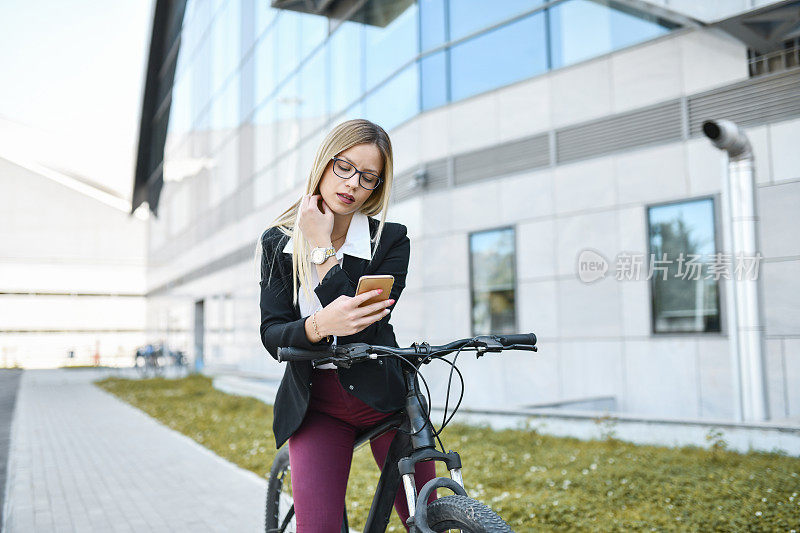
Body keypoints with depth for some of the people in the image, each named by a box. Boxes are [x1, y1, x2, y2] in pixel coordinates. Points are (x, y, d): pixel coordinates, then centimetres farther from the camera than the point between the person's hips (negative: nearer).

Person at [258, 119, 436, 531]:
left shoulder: (391, 240, -9)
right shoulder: (277, 243, -2)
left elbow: (364, 331, -21)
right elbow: (272, 335, -10)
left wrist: (324, 249, -22)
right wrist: (320, 326, -32)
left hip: (382, 396, 0)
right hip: (314, 404, 1)